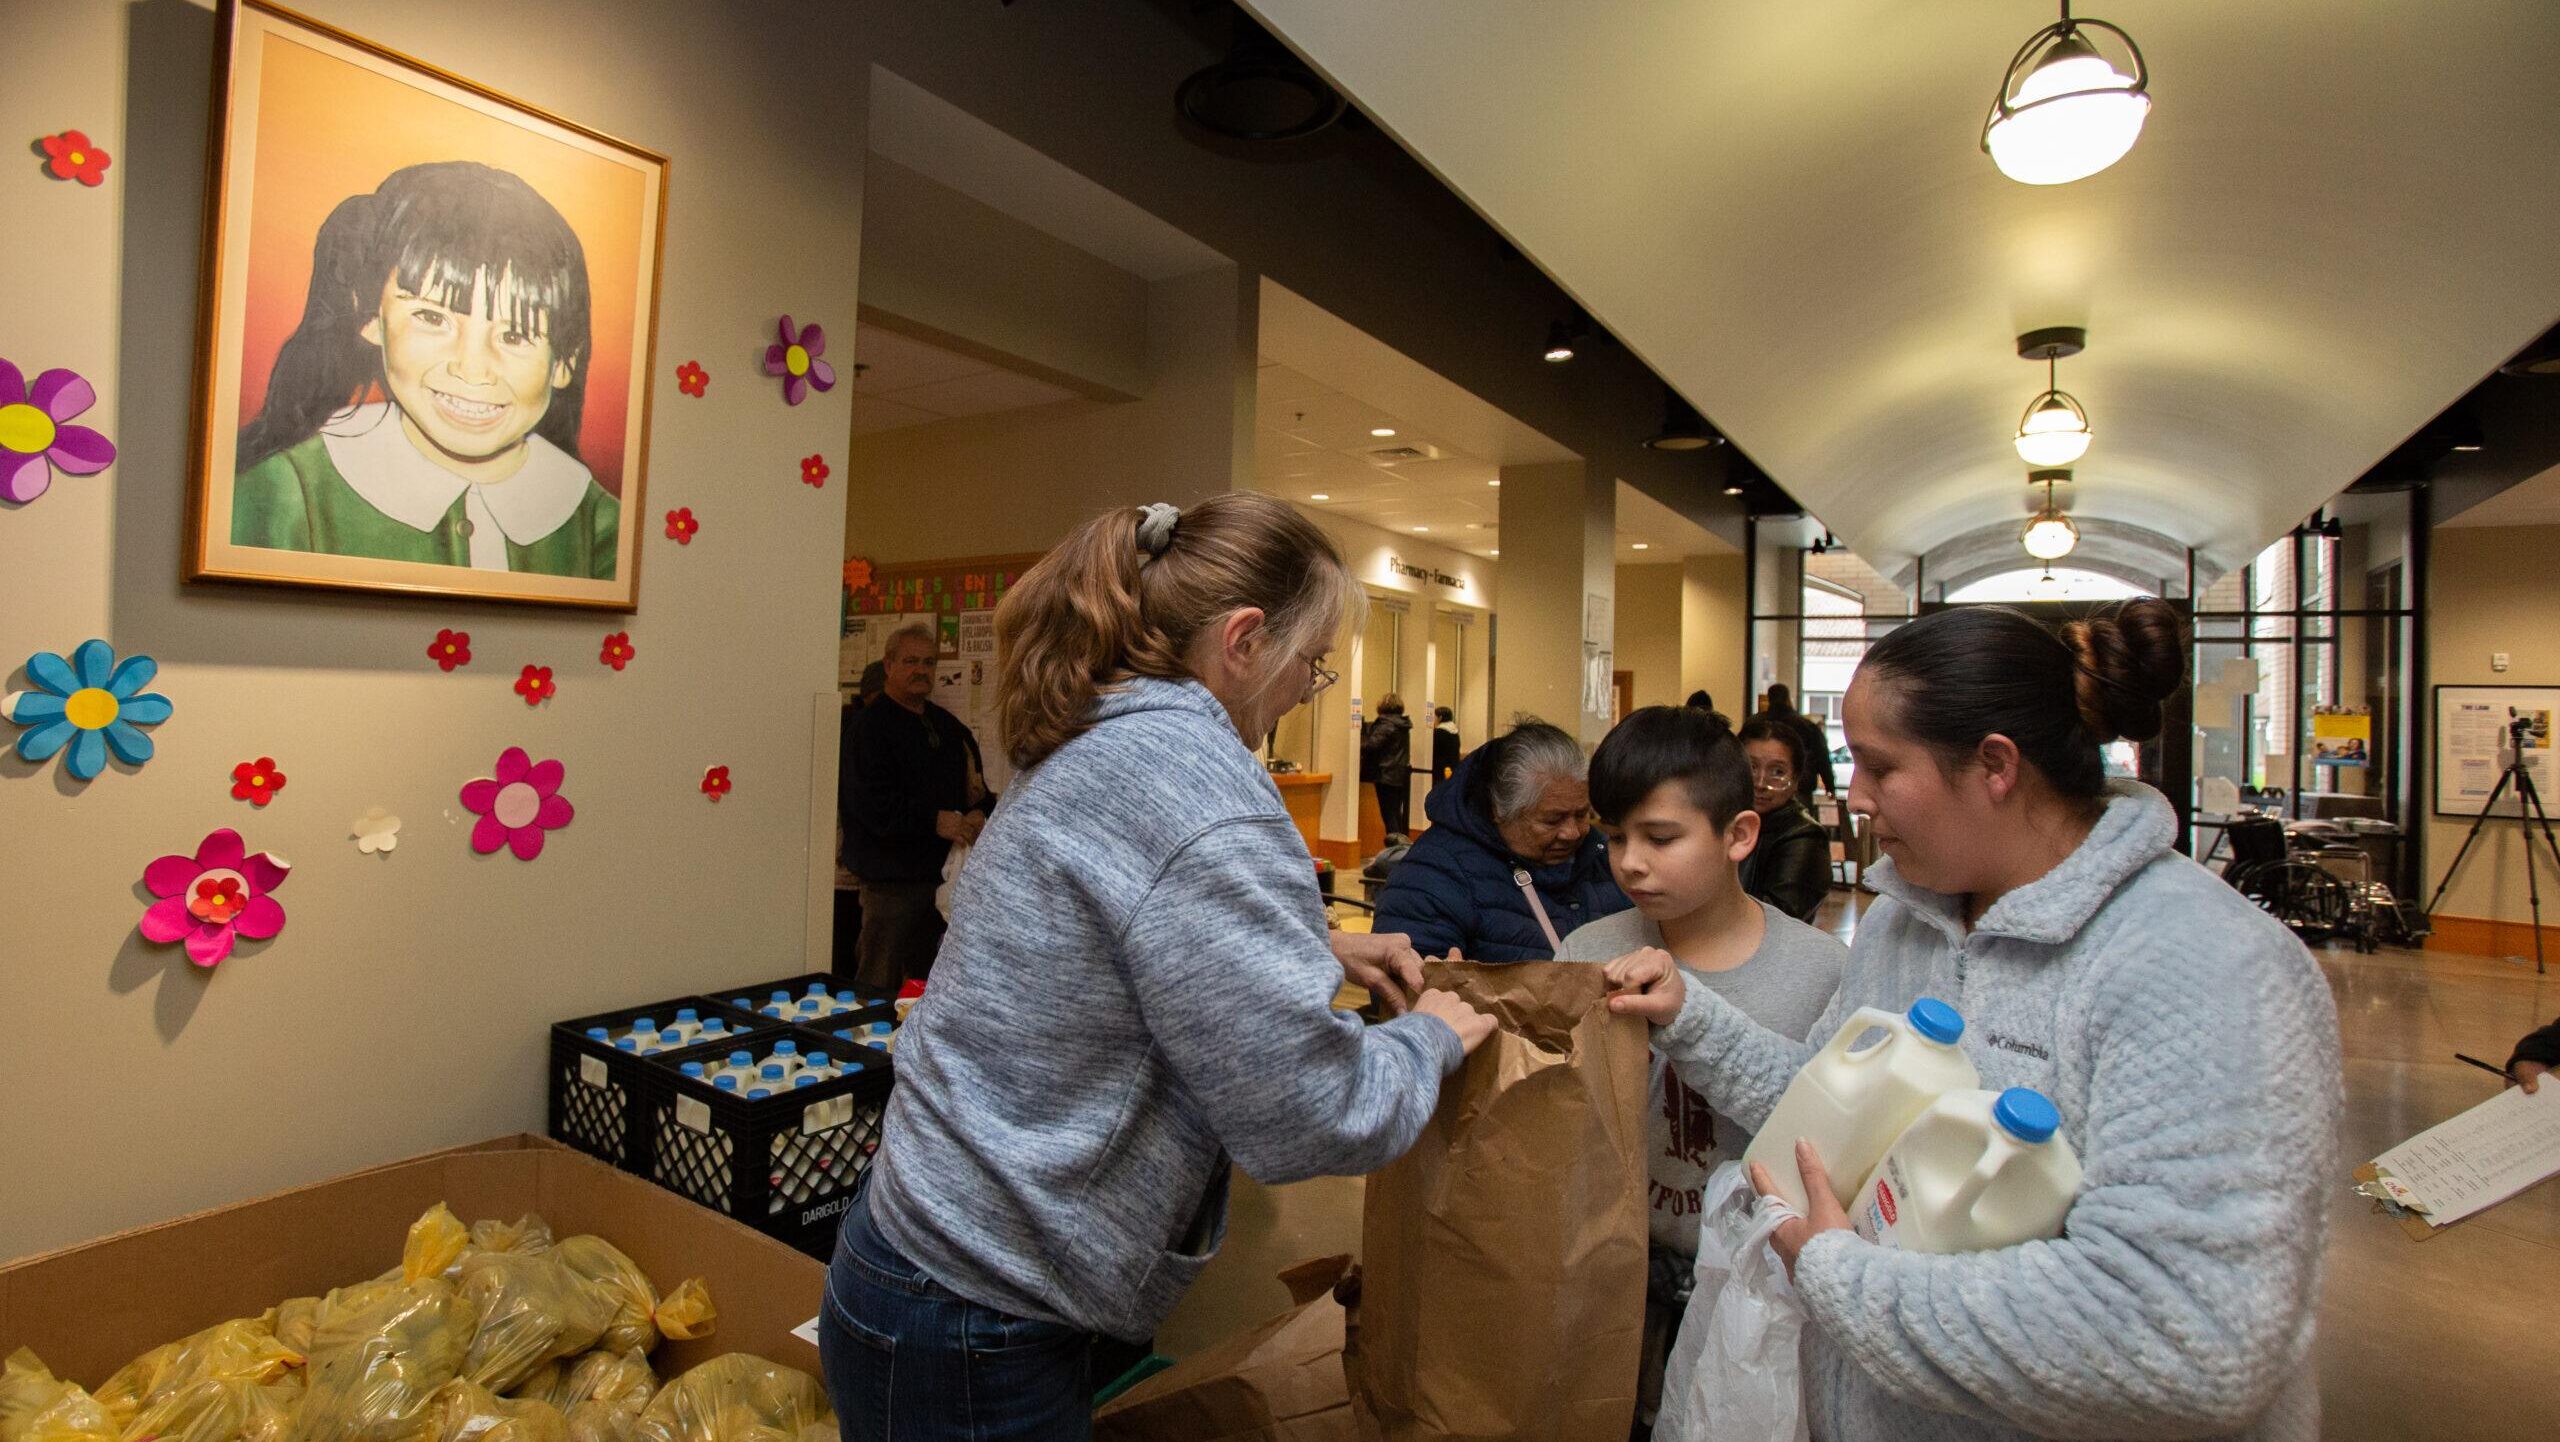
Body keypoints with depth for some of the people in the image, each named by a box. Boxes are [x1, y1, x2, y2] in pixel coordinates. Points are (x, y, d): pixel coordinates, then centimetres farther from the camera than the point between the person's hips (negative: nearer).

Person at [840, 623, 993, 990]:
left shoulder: (948, 726, 15)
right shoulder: (868, 724, -7)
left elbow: (977, 785, 18)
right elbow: (869, 803, -18)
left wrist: (980, 813, -4)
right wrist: (933, 821, -23)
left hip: (943, 872, 7)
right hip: (891, 876, -7)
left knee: (927, 981, 17)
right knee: (882, 984, -2)